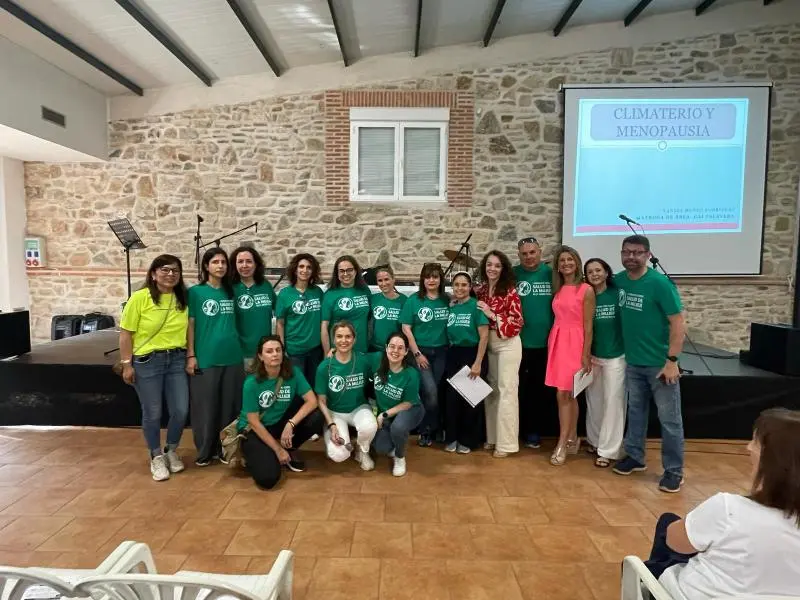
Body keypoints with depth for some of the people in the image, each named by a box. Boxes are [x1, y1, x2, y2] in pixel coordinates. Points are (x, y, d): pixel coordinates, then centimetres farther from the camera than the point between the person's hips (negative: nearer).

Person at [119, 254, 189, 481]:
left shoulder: (183, 299, 3)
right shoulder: (139, 297, -10)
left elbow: (189, 329, 9)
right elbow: (125, 334, -7)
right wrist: (127, 364, -9)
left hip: (176, 360, 4)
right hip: (147, 361, -4)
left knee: (181, 411, 4)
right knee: (152, 414, 7)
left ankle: (172, 451, 30)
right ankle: (156, 457, 27)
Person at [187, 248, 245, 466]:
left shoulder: (231, 291, 9)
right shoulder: (195, 292, -2)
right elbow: (190, 325, -3)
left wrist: (244, 349, 10)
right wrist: (190, 355, -8)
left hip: (232, 357, 4)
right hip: (205, 358, -3)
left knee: (230, 406, 9)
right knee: (205, 407, 5)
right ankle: (205, 452, 20)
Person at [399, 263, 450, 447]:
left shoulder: (447, 300, 3)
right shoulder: (413, 300, -5)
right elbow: (406, 329, -7)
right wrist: (417, 354, -10)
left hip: (441, 352, 3)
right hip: (421, 351, -3)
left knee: (436, 392, 5)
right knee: (430, 392, -12)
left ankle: (429, 430, 22)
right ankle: (427, 431, 8)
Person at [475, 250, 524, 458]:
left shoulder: (510, 290, -11)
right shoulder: (480, 290, 6)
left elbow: (518, 322, -15)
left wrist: (492, 314, -19)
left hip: (507, 344, -6)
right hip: (487, 344, 6)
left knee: (506, 391, -2)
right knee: (491, 390, 13)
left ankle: (506, 442, 6)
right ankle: (492, 437, 25)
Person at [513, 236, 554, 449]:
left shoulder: (551, 273, -1)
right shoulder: (513, 274, -2)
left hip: (547, 342, 1)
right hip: (519, 342, -1)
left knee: (543, 390, 13)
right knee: (519, 389, 11)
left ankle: (534, 430, 29)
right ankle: (518, 430, 26)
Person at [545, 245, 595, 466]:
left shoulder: (586, 290, -8)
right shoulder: (557, 289, 10)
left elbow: (588, 326, -9)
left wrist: (586, 355, -10)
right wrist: (553, 344, 7)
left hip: (574, 343, -6)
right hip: (556, 341, 6)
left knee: (563, 394, -5)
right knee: (568, 395, 12)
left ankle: (562, 444, 5)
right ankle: (572, 439, 23)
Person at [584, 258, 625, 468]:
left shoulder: (618, 294, -6)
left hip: (616, 356, -3)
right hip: (592, 356, 3)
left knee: (613, 403, 1)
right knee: (593, 401, 12)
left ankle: (608, 450, 10)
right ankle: (594, 441, 29)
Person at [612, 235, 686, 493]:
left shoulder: (660, 283, -16)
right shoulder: (619, 280, 0)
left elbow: (678, 322, -15)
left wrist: (672, 361, -18)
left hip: (660, 363, -5)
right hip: (633, 362, 5)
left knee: (669, 419, 5)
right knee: (636, 411, 17)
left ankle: (674, 471, 17)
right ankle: (634, 457, 32)